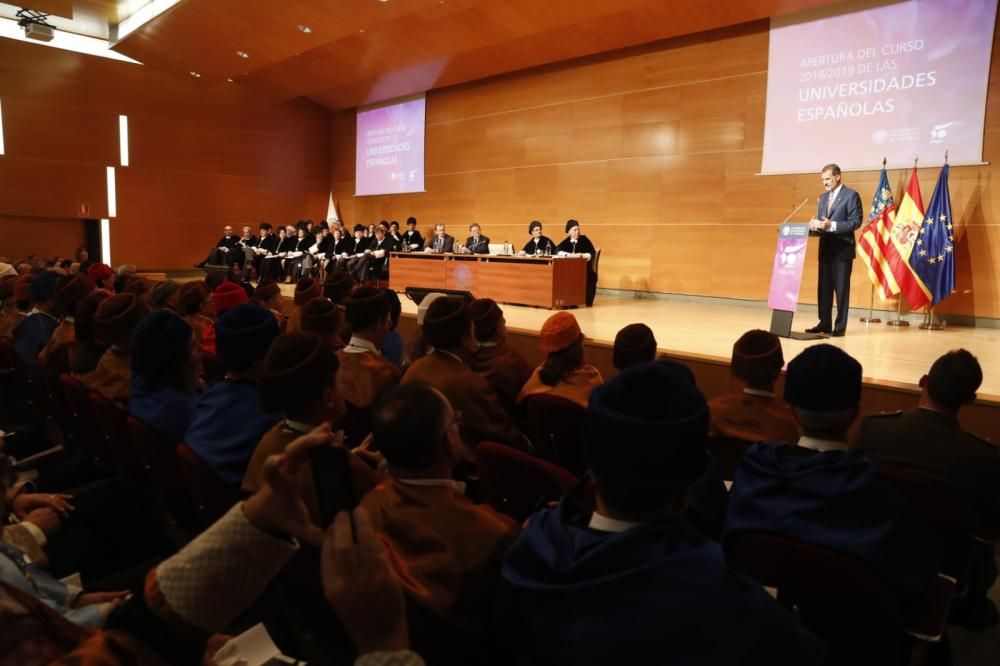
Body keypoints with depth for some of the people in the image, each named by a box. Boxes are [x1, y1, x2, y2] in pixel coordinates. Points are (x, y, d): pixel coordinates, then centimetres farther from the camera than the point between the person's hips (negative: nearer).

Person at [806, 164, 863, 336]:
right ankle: (824, 323, 13)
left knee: (841, 288, -2)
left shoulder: (851, 195, -5)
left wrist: (832, 225, -22)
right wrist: (815, 225, -6)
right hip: (825, 248, 7)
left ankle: (840, 326, 4)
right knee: (823, 287, 7)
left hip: (842, 248, -7)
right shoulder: (822, 197, 16)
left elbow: (856, 221, -12)